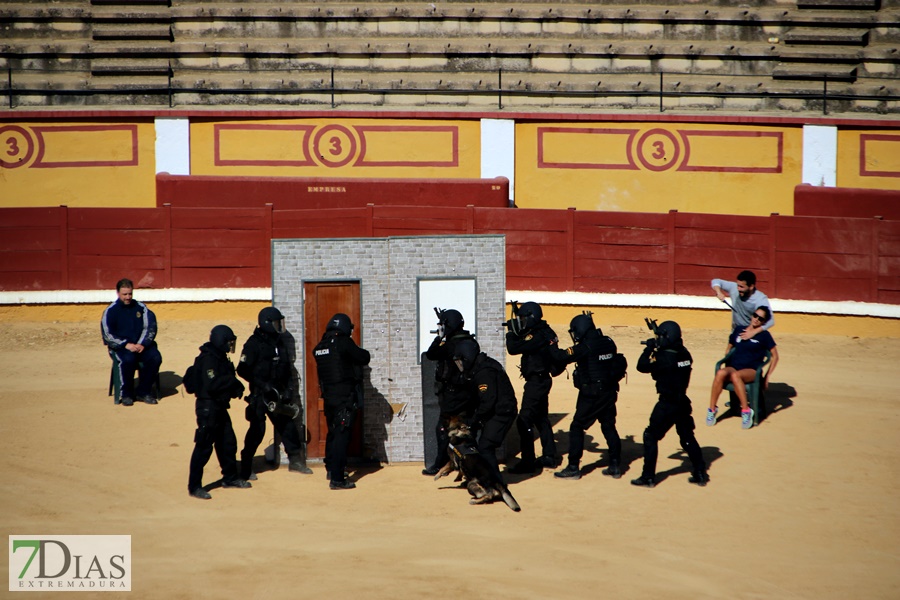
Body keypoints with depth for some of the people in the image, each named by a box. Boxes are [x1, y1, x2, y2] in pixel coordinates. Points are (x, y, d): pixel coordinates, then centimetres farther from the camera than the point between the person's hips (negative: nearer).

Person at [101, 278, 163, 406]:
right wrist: (126, 345, -20)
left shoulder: (141, 307, 9)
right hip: (119, 347, -3)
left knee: (155, 357, -26)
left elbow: (150, 327, 2)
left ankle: (144, 392, -10)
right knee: (128, 359, -35)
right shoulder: (110, 311, 2)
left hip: (142, 346, 3)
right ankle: (126, 394, -16)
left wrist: (142, 344, -16)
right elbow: (107, 335, -6)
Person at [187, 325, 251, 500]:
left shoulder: (220, 357, 12)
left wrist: (235, 386, -1)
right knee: (204, 446, -7)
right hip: (208, 407, -10)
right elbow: (211, 385, -27)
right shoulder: (208, 359, -19)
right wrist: (232, 381, -18)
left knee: (228, 442, 17)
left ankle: (230, 478, 32)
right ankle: (194, 486, -3)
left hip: (219, 406, 10)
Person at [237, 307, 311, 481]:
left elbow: (286, 369, 20)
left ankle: (295, 460, 20)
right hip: (260, 395, -7)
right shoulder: (254, 343, -11)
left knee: (287, 424, 8)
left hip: (277, 393, 7)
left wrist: (287, 389, 12)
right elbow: (243, 369, -15)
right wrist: (262, 384, -21)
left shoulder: (280, 342, 12)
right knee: (257, 429, -4)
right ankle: (245, 470, 5)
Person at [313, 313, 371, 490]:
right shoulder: (344, 343, -13)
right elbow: (364, 358, -8)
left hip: (328, 396, 7)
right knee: (342, 434, -7)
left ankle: (331, 469, 36)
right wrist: (363, 353, 12)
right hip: (345, 396, -7)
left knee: (333, 432, 22)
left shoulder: (320, 347, 6)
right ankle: (337, 479, -10)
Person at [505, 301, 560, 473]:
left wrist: (510, 331, -8)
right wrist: (515, 332, 4)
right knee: (541, 419, 19)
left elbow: (513, 348, -23)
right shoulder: (544, 332, 9)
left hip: (536, 381, -11)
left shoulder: (537, 336, -21)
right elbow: (521, 344, 18)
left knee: (524, 421, -10)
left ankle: (527, 462, -10)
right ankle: (549, 457, 27)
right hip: (542, 380, 11)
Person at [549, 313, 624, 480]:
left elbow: (562, 356, -18)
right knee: (609, 427, 16)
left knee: (577, 428, 2)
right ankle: (615, 466, 17)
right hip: (609, 392, 7)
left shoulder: (585, 347, -16)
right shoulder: (608, 342, 4)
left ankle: (573, 468, 1)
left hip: (591, 395, -7)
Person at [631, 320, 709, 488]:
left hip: (667, 405, -7)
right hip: (683, 403, 7)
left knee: (651, 436, 3)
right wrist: (657, 350, 13)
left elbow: (642, 367, -14)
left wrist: (649, 349, -1)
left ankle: (648, 477, 3)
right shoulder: (685, 355, 2)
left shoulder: (664, 358, -20)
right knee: (687, 437, 19)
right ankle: (700, 474, 22)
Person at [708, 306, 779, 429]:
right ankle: (712, 409, -27)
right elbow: (729, 348, 27)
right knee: (721, 373, -34)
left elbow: (775, 356, 7)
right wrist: (726, 366, 14)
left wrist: (767, 376, 1)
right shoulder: (739, 330, 16)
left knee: (735, 375, -39)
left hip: (751, 371, -3)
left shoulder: (764, 335, 6)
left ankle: (746, 410, -35)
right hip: (733, 367, 3)